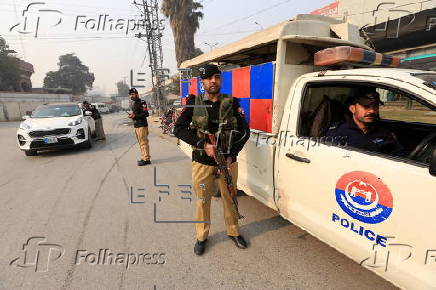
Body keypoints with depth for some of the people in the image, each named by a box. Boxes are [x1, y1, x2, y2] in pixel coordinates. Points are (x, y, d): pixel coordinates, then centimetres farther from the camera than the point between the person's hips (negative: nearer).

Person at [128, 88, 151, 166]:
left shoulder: (142, 103, -9)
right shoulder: (133, 104, 20)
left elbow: (146, 114, -18)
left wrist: (135, 116, -19)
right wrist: (132, 115, 8)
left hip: (142, 125, -9)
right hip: (136, 125, 9)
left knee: (144, 142, -9)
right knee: (140, 143, 12)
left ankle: (146, 159, -5)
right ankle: (143, 158, 19)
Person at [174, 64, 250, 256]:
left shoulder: (232, 103, 1)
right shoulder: (194, 103, -1)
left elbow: (244, 131, 1)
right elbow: (179, 129, -7)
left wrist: (231, 156, -10)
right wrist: (203, 145, -19)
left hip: (228, 162, 1)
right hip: (202, 163, -1)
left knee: (230, 199, 15)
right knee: (202, 201, 11)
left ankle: (233, 232, 38)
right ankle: (201, 236, 33)